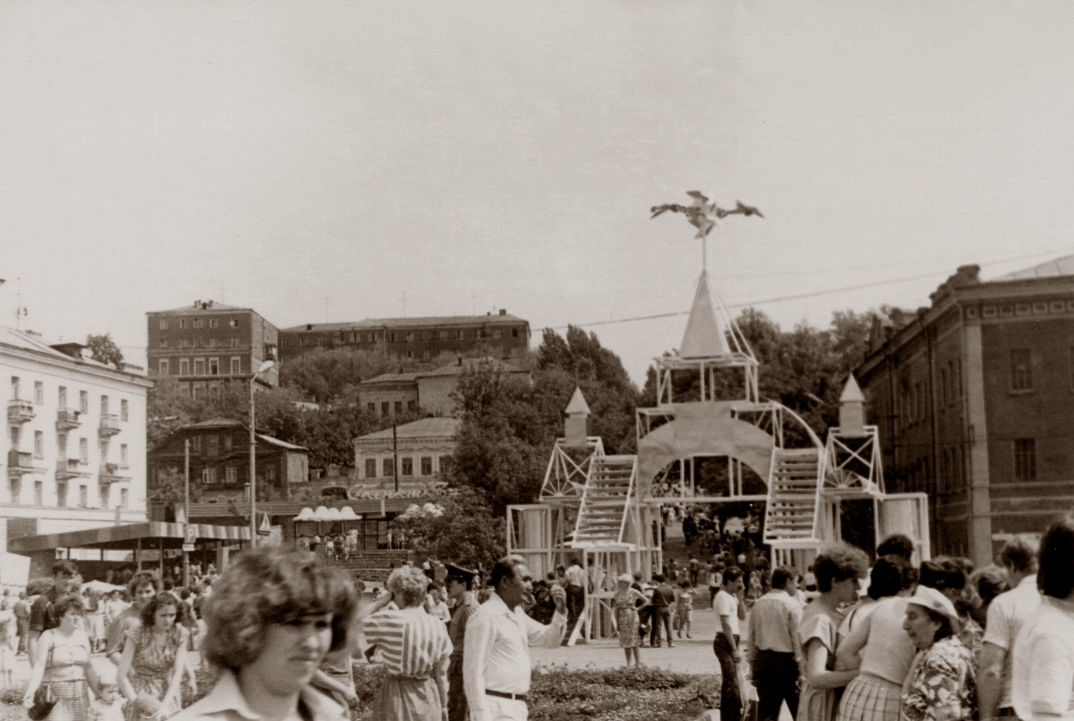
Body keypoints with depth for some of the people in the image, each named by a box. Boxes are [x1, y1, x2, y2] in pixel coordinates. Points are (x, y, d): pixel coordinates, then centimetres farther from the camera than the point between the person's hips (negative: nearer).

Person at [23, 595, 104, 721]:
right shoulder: (48, 637, -4)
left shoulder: (82, 636, 10)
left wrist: (100, 694, 16)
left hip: (79, 699, 5)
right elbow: (39, 666, -13)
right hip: (55, 699, -5)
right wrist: (30, 692, -27)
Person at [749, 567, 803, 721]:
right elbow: (797, 639, -13)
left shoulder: (758, 604, 8)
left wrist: (753, 666, 18)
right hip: (786, 660, -5)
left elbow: (752, 638, 11)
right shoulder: (791, 605, -9)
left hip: (762, 658, 5)